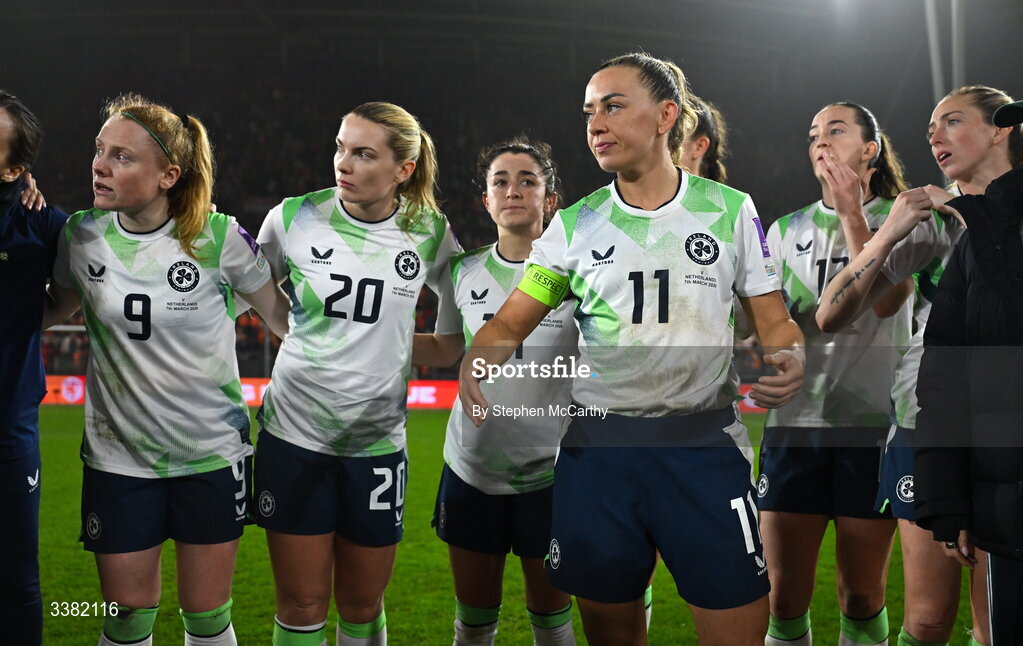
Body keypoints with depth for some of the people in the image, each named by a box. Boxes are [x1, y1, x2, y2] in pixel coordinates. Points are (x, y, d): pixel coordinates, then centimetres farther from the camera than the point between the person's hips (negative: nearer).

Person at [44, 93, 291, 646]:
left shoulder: (220, 237, -10)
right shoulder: (81, 236, -3)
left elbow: (284, 317, 2)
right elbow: (56, 309, 15)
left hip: (213, 454, -1)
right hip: (118, 458, 2)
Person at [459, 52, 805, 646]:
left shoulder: (730, 210, 2)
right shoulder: (574, 225, 6)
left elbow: (773, 319, 7)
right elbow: (511, 323, 5)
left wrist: (791, 359, -16)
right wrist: (474, 368, -16)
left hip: (705, 446, -2)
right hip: (598, 447, 2)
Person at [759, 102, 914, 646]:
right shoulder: (788, 230, 13)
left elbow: (887, 299, -16)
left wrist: (852, 213, -14)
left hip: (873, 421, -3)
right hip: (795, 419, 3)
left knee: (862, 595, 4)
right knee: (784, 596, 1)